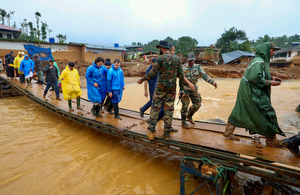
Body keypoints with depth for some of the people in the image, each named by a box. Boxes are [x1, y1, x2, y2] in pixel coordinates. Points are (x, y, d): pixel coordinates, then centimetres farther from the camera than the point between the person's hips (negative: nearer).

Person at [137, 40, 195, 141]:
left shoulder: (160, 58, -10)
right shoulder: (177, 58, 3)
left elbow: (153, 73, -8)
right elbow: (180, 74, 3)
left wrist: (142, 79, 6)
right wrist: (188, 83, 17)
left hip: (160, 87, -3)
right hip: (172, 88, 4)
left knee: (155, 108, 8)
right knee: (169, 110, 9)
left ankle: (151, 131, 10)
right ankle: (167, 134, 14)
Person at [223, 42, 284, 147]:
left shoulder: (262, 61, 15)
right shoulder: (258, 62, -17)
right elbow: (255, 78, -26)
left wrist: (271, 77, 9)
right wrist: (270, 82, -16)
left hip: (247, 91, 10)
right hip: (252, 92, -10)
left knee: (240, 112, 13)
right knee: (268, 113, -1)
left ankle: (228, 131, 22)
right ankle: (271, 140, 11)